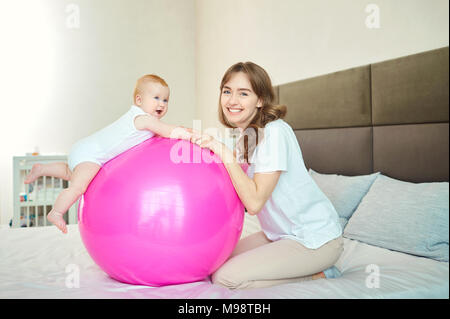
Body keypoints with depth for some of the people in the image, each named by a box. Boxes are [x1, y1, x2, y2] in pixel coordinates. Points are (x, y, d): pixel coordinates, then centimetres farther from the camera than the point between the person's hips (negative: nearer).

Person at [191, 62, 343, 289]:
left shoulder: (274, 132, -21)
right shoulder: (246, 135, 8)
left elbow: (254, 202, -26)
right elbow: (241, 194, 3)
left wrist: (224, 153, -25)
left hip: (317, 239, -9)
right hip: (284, 233, 10)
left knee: (225, 278, -15)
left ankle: (316, 276, -1)